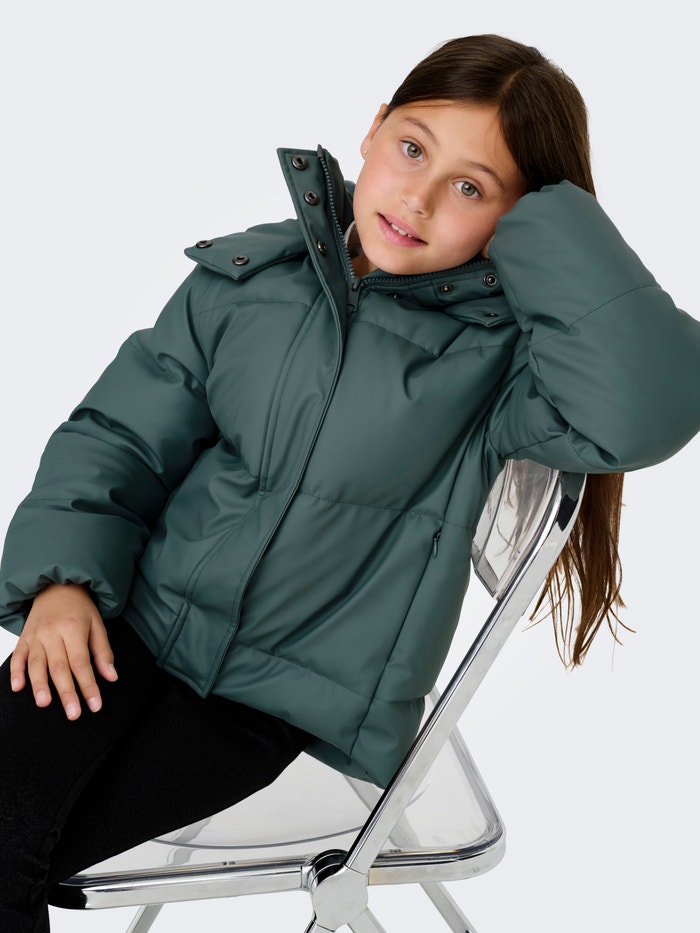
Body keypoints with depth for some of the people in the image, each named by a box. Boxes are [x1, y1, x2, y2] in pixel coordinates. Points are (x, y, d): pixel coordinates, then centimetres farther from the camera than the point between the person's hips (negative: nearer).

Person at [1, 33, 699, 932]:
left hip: (278, 704, -3)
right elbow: (123, 435, 7)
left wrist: (539, 217, -19)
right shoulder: (248, 276, 3)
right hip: (136, 621, 3)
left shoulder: (494, 347, -8)